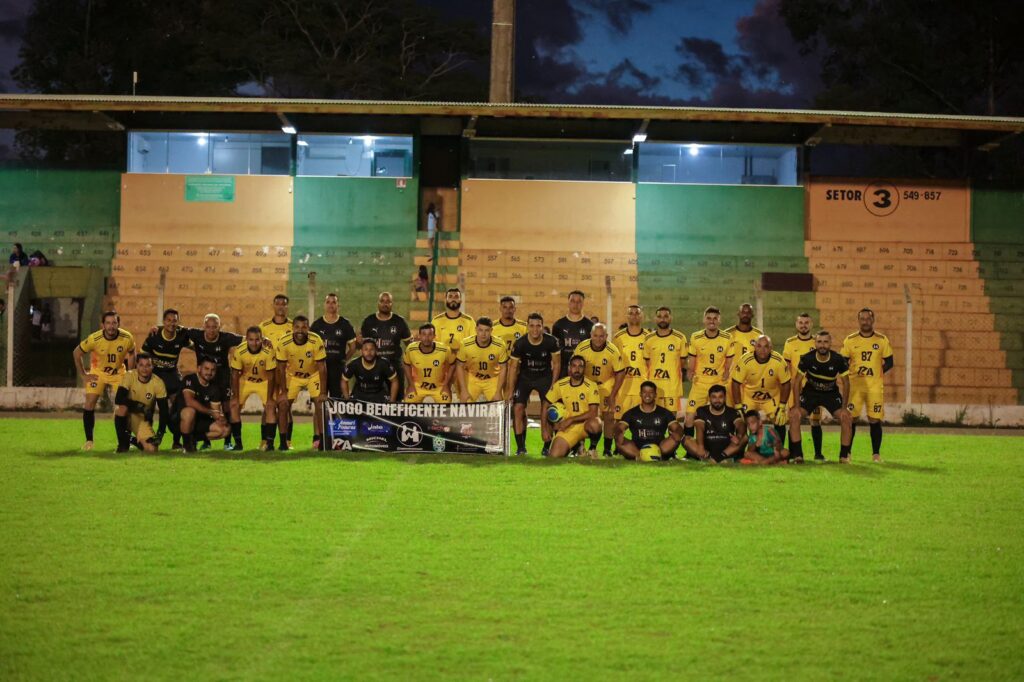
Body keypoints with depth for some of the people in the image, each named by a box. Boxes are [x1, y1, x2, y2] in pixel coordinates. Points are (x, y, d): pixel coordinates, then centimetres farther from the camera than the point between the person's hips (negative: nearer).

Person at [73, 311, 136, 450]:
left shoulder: (127, 338, -22)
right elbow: (76, 353, -9)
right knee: (90, 403, -12)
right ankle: (89, 441, -4)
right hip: (98, 372, -1)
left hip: (119, 373, 1)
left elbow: (131, 355, 0)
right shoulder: (94, 339, -26)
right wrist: (83, 375, -8)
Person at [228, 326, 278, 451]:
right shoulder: (239, 351, -26)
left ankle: (269, 441, -10)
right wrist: (235, 397, -13)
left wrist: (269, 398, -18)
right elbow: (235, 375, -13)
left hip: (264, 381, -1)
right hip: (245, 381, 1)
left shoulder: (268, 352, -29)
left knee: (270, 407, -17)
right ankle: (238, 442, -1)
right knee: (234, 405, -10)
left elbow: (271, 376, -19)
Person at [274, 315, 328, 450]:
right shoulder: (284, 342, -25)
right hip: (292, 375, 1)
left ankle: (318, 440, -4)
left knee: (320, 403, -15)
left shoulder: (316, 341, -27)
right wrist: (283, 392, -15)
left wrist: (323, 392, -22)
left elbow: (322, 367, -21)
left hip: (313, 375, -1)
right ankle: (284, 441, 1)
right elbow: (281, 368, -14)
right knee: (283, 404, -10)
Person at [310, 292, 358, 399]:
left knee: (337, 396, 1)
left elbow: (352, 345, 9)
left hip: (338, 366, -1)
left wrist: (345, 359, 2)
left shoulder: (345, 324, 3)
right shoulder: (317, 324, 5)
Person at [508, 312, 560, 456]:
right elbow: (513, 367, -10)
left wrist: (553, 386, -11)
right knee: (518, 409, -11)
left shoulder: (551, 342, -19)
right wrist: (511, 390, -11)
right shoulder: (520, 344, -19)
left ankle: (547, 447, 1)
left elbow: (556, 364, -7)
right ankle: (520, 446, -3)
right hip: (524, 377, 1)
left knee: (547, 411, -10)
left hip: (545, 377, -1)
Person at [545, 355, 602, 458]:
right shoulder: (559, 385, -1)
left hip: (585, 424, -3)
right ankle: (576, 445, 18)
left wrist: (570, 420, -19)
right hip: (568, 428, 3)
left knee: (595, 425, -39)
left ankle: (592, 449, -7)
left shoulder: (591, 386, -9)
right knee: (554, 456, -17)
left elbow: (593, 413, -17)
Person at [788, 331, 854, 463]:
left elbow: (846, 383, -7)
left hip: (832, 393, 0)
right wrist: (797, 405, -16)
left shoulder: (838, 360, -19)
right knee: (794, 415, -20)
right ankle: (797, 454, -11)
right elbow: (797, 381, -10)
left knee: (846, 418, -19)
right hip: (810, 392, 0)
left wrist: (844, 407, -11)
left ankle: (844, 455, -4)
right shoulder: (807, 359, -20)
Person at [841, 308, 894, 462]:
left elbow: (889, 362, 8)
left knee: (875, 420, -1)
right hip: (855, 385, 0)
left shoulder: (882, 340, 4)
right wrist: (851, 373, -11)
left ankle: (876, 454, 10)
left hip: (875, 386, 0)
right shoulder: (850, 340, 4)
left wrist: (879, 371, -8)